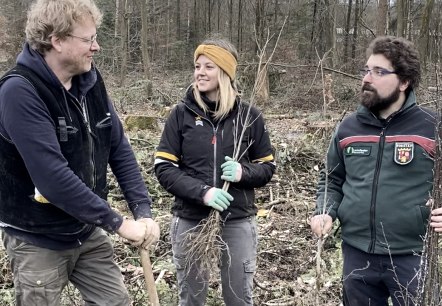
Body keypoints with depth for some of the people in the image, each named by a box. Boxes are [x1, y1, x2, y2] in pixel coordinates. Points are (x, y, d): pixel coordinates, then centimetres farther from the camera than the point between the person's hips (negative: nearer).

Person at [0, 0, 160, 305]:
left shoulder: (90, 81, -2)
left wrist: (143, 211, -8)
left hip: (88, 232, 6)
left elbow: (120, 149, 1)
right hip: (39, 241, -6)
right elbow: (53, 177, -30)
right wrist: (117, 223, -24)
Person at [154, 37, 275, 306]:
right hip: (190, 221, 0)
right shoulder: (182, 113, -3)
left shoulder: (249, 115, -2)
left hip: (238, 222, 0)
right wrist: (202, 191, -21)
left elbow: (267, 167, 5)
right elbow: (164, 168, -6)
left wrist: (243, 172, -17)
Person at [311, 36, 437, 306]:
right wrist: (325, 212, -3)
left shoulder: (432, 128, -8)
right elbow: (332, 180, 15)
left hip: (413, 257, -4)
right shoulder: (349, 128, 5)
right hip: (358, 255, 4)